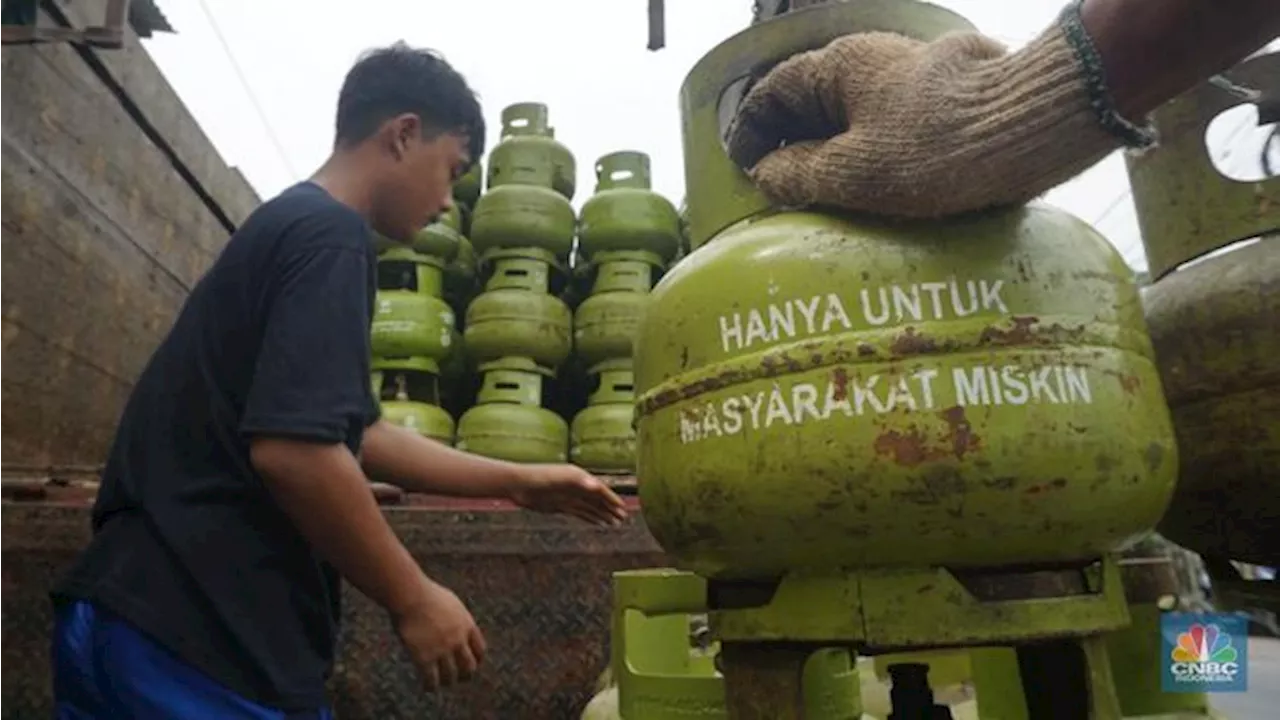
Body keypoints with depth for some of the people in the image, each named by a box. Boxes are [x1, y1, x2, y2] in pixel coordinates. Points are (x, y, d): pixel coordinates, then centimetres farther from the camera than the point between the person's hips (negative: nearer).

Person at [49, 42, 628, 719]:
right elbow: (293, 449, -27)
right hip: (201, 632, -9)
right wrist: (415, 600, -14)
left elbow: (357, 435, 19)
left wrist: (517, 482, 20)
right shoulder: (329, 234, -15)